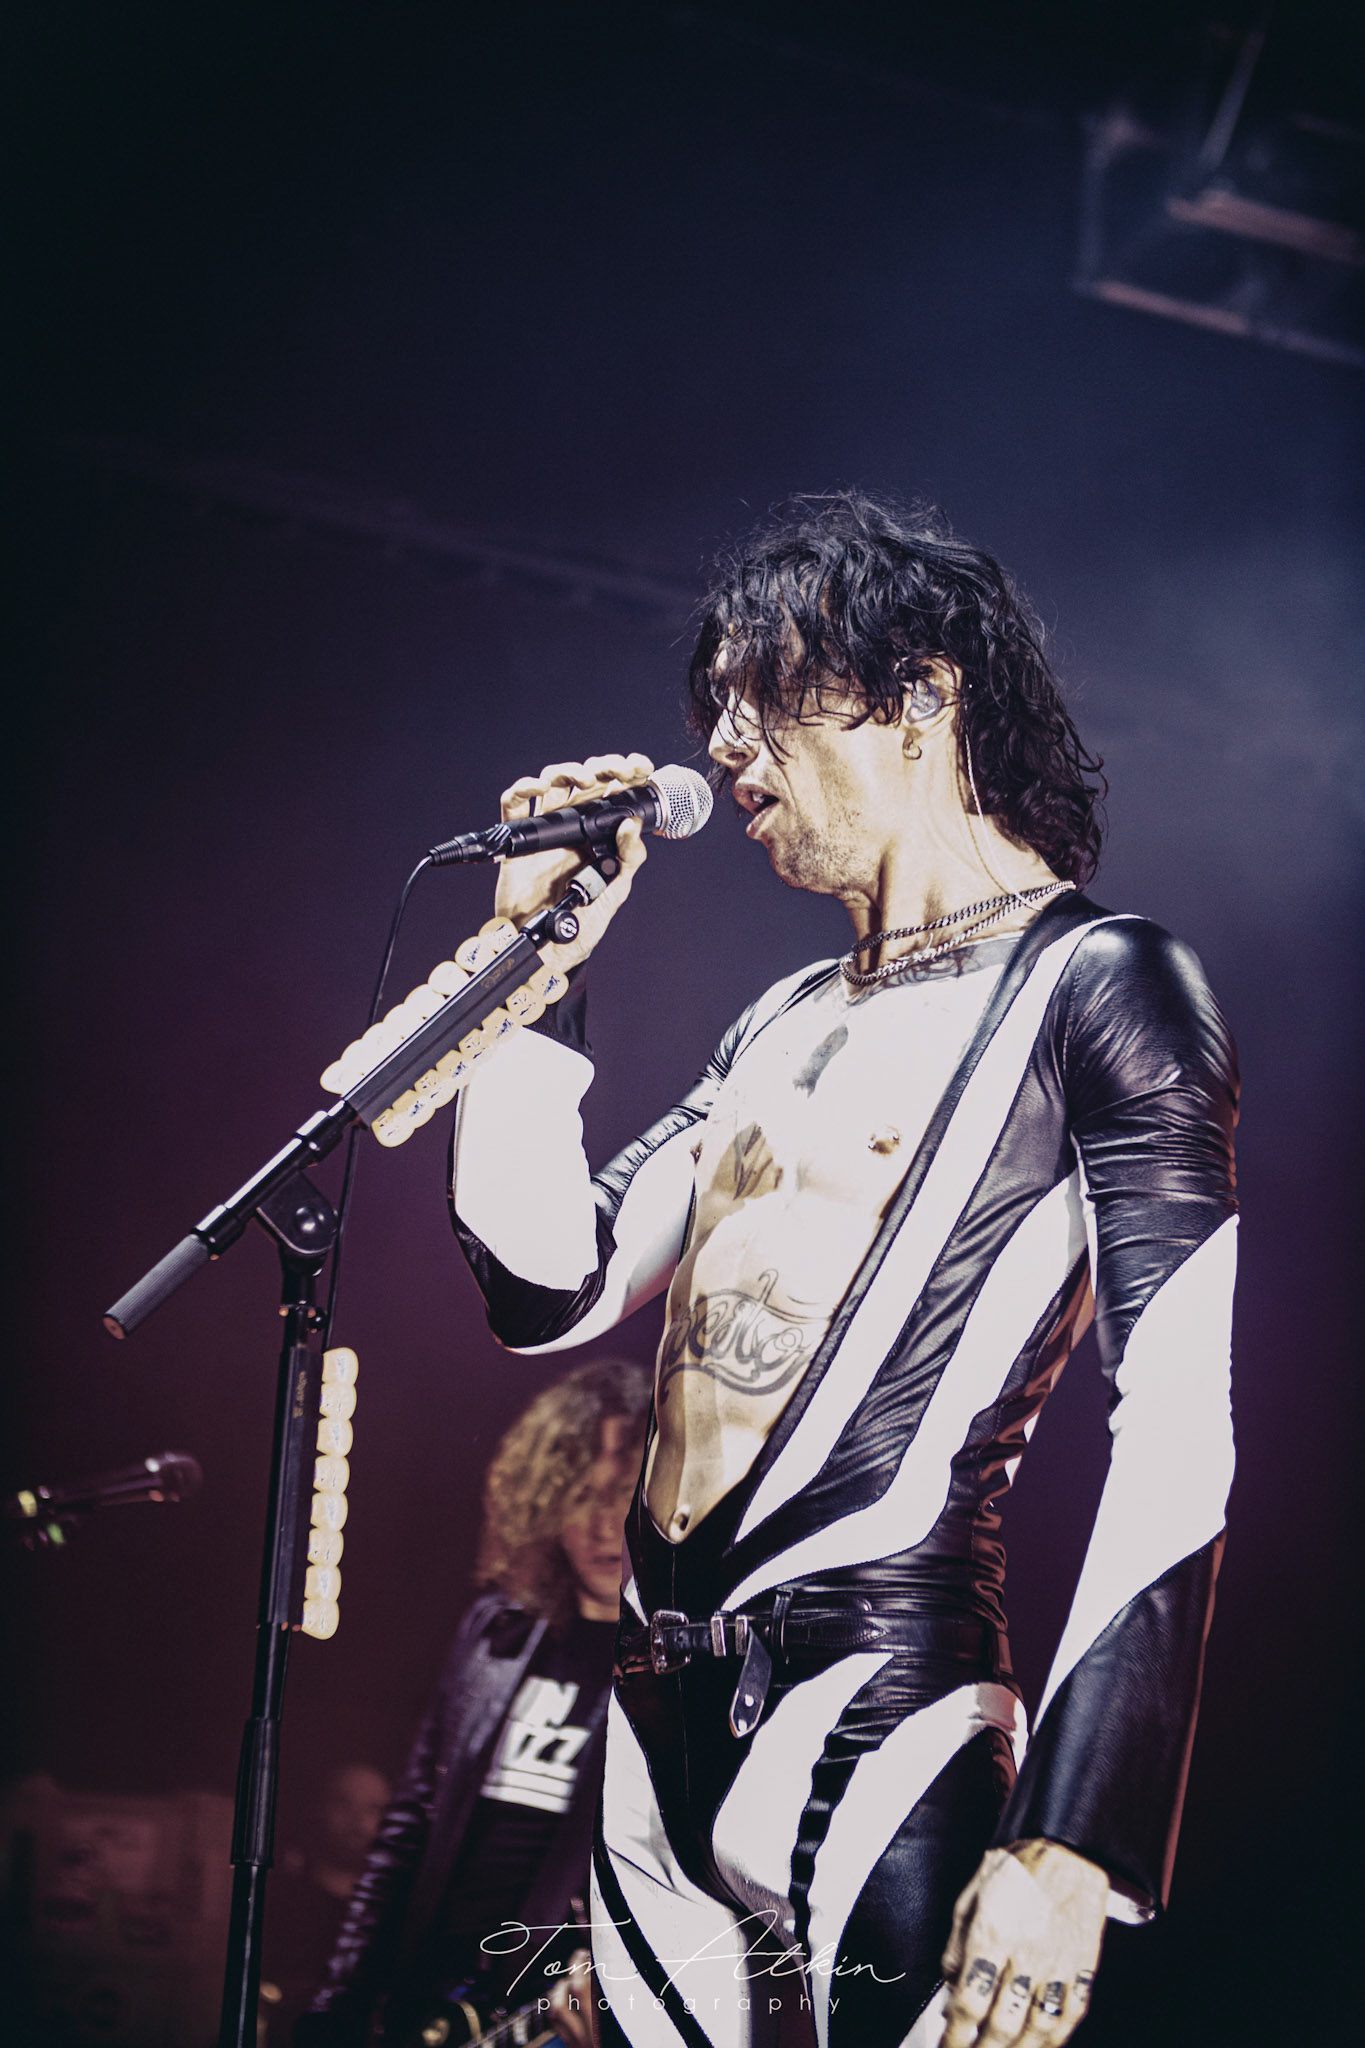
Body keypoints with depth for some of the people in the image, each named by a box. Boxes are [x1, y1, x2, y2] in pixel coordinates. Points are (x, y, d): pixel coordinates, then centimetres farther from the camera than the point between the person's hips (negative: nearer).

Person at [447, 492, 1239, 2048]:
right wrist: (542, 955, 10)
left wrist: (1072, 1848, -22)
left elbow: (1175, 1441, -14)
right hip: (663, 1716, 7)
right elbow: (551, 1292, 15)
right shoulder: (786, 1026, 18)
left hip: (872, 1718, -7)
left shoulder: (1093, 985, -6)